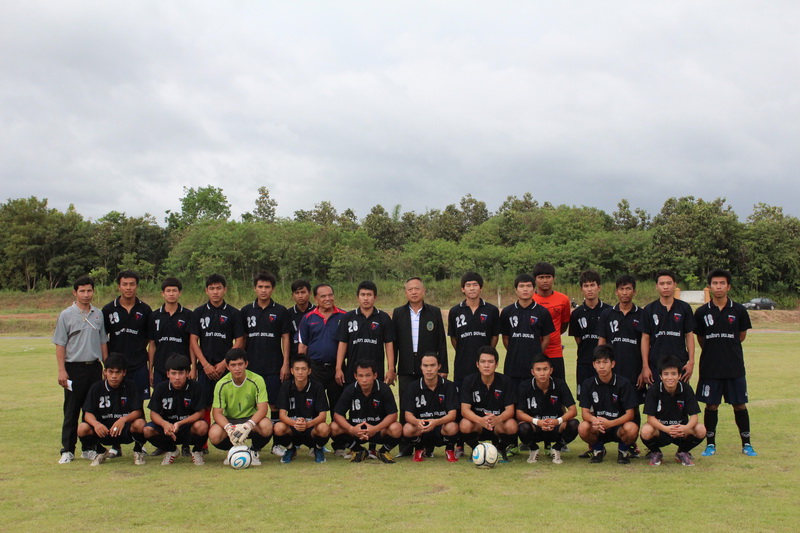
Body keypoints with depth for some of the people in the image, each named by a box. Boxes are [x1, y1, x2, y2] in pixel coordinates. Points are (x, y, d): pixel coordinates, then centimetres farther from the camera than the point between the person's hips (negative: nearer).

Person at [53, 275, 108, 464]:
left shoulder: (98, 314, 9)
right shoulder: (66, 315, -1)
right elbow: (60, 344, -3)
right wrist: (62, 370, -9)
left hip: (94, 367, 4)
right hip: (74, 368, -3)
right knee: (71, 411, 2)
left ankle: (89, 448, 17)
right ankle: (67, 450, 9)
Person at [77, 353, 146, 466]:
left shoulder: (130, 387, -4)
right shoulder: (97, 388, 0)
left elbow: (138, 411, -11)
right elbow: (88, 413, -6)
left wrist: (124, 419, -33)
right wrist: (96, 424, -30)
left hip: (126, 431, -2)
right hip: (103, 431, 2)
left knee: (140, 424, -34)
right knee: (82, 428, -27)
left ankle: (138, 451, 1)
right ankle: (101, 452, 7)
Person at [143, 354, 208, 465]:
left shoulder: (194, 387, -12)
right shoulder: (160, 388, -6)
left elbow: (200, 413, -14)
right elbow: (154, 413, -7)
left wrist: (180, 424, -28)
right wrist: (164, 424, -30)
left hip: (188, 425, -2)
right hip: (167, 426, 2)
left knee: (202, 426, -36)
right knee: (147, 430, -26)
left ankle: (197, 451, 1)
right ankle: (170, 450, 6)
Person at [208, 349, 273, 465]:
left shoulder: (257, 380, -14)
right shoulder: (222, 384, -10)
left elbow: (262, 408, -19)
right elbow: (217, 413, -12)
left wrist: (248, 425, -37)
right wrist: (229, 428, -33)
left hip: (251, 419, -1)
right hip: (229, 420, 1)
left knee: (266, 427, -35)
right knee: (214, 435, -32)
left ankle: (255, 450, 2)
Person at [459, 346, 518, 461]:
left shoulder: (505, 381, -8)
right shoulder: (469, 381, -9)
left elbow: (510, 410, -14)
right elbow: (465, 409, -17)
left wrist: (498, 419, -38)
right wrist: (480, 420, -39)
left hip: (498, 423, 0)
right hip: (476, 423, 0)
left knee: (512, 426, -33)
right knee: (464, 426, -34)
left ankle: (501, 449, 2)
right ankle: (476, 449, 1)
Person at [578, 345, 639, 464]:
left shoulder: (623, 384, -11)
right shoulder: (588, 384, -3)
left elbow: (629, 414, -13)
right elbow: (585, 412, -7)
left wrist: (610, 423, -31)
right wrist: (594, 420, -32)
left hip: (618, 426, -1)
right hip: (598, 429, 2)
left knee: (632, 429, -35)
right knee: (583, 428, -30)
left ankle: (623, 451, 1)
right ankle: (598, 449, 4)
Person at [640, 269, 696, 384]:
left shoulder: (684, 308, 4)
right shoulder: (649, 310, 3)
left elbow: (689, 335, 5)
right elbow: (645, 338, 3)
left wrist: (691, 361, -3)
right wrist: (645, 366, -3)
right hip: (655, 365, 0)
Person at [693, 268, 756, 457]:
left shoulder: (739, 310, -1)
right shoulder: (702, 312, 0)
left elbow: (742, 336, 10)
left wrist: (727, 347, 11)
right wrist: (712, 351, 10)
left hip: (735, 367, 0)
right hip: (710, 368, 0)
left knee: (740, 405, 5)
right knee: (711, 406, 5)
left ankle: (746, 444, 18)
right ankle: (710, 444, 16)